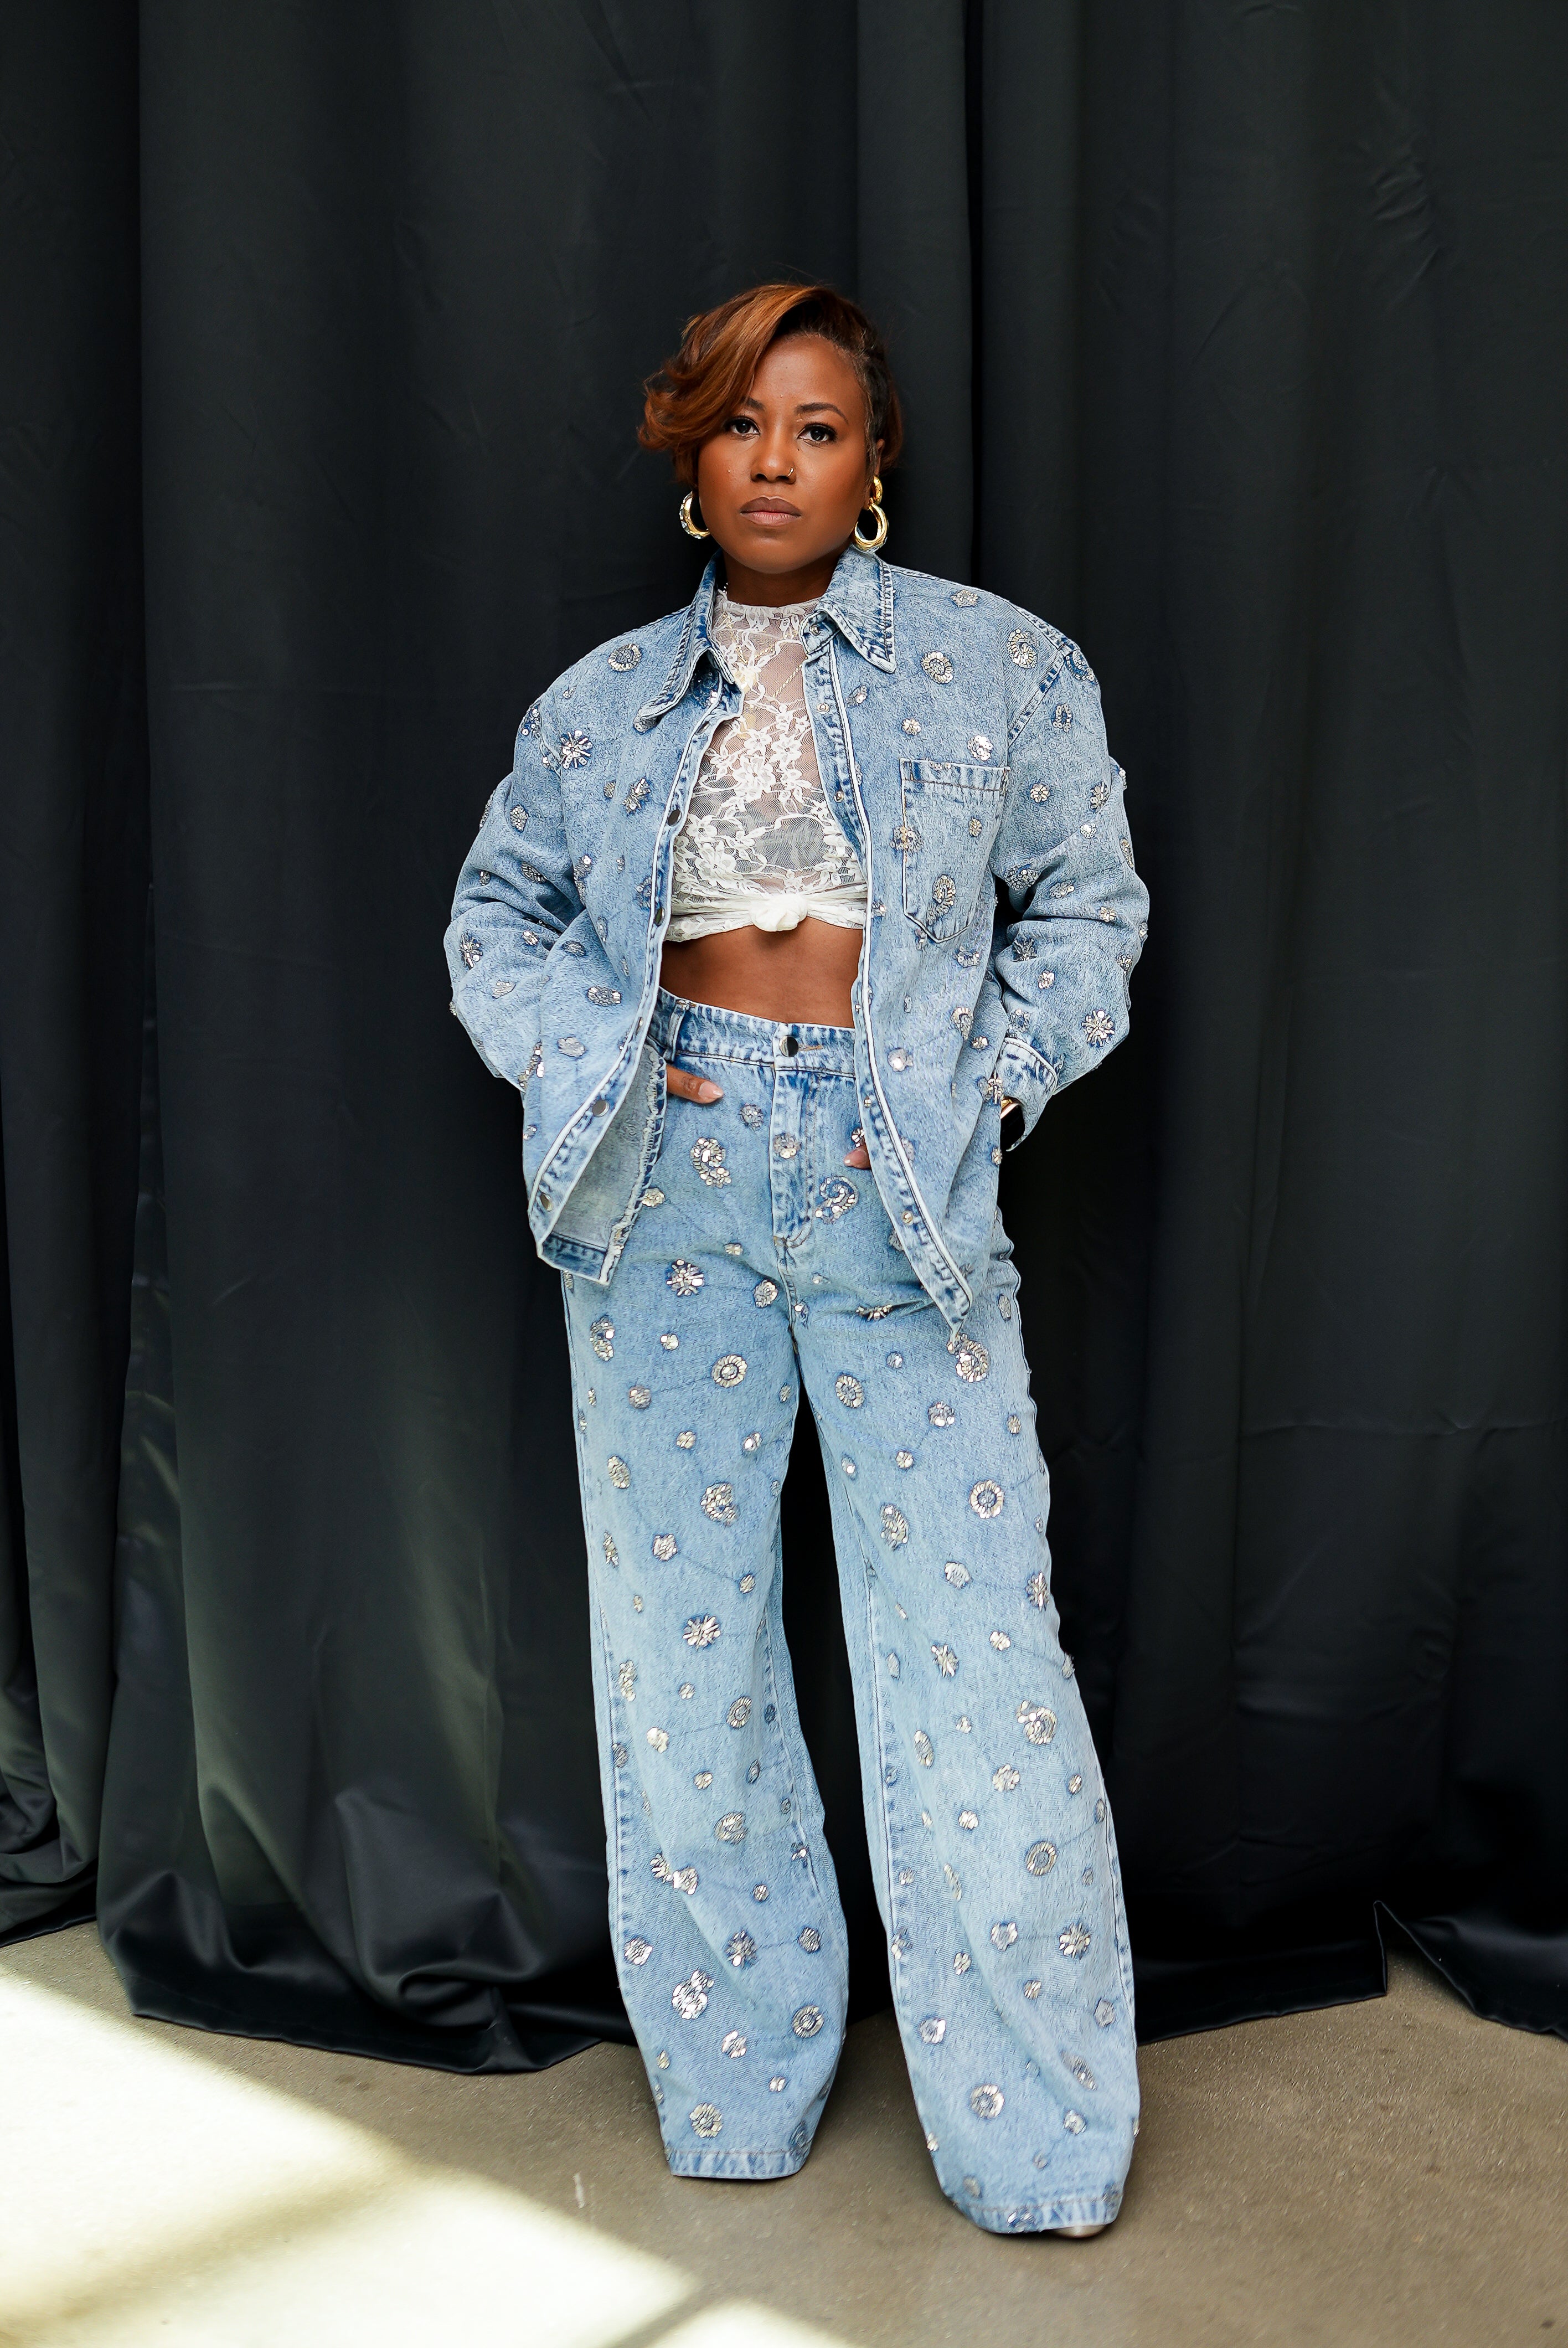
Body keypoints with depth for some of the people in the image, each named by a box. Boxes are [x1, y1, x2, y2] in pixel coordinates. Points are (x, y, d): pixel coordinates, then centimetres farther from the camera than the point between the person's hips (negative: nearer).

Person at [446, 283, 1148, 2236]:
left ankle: (1034, 2143, 14)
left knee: (969, 1652, -4)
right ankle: (732, 2091, 26)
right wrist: (591, 1060, 0)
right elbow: (496, 915, 17)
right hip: (669, 1190, 3)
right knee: (681, 1636, 8)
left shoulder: (998, 666, 7)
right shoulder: (606, 699, 11)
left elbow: (1089, 905, 9)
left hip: (901, 1192, -2)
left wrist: (989, 1086, -3)